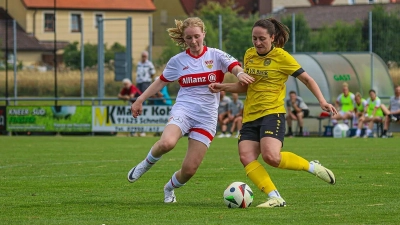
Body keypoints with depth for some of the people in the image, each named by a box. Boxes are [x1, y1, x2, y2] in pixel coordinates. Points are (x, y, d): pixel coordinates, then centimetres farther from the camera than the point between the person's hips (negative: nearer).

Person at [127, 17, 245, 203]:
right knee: (166, 143, -36)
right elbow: (161, 81, 19)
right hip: (183, 109, 0)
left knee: (190, 169, -5)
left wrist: (241, 74, -36)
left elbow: (236, 68, -12)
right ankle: (147, 163, -3)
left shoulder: (216, 56, 2)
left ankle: (169, 188, 30)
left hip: (206, 118, 0)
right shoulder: (178, 61, 7)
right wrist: (140, 100, 18)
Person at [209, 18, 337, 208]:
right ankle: (275, 198, -18)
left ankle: (312, 167, -3)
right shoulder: (249, 55, 13)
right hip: (250, 116, 6)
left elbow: (306, 79, 0)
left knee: (271, 156, -27)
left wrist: (322, 101, -12)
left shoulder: (281, 57, -5)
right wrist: (222, 87, 11)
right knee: (246, 157, -16)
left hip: (272, 113, -6)